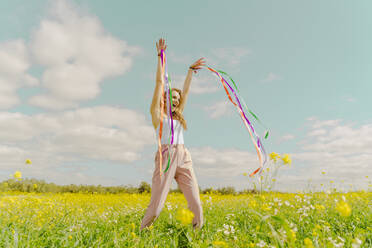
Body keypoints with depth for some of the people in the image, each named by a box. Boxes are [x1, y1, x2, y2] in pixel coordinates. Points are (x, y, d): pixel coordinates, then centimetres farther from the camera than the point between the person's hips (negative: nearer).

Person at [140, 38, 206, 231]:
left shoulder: (177, 115, 24)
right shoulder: (157, 113, 9)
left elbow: (185, 90, 27)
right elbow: (160, 81, 7)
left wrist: (191, 70, 31)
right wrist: (161, 56, 8)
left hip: (184, 158, 6)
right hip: (166, 157, -5)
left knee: (196, 203, -1)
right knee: (156, 205, -6)